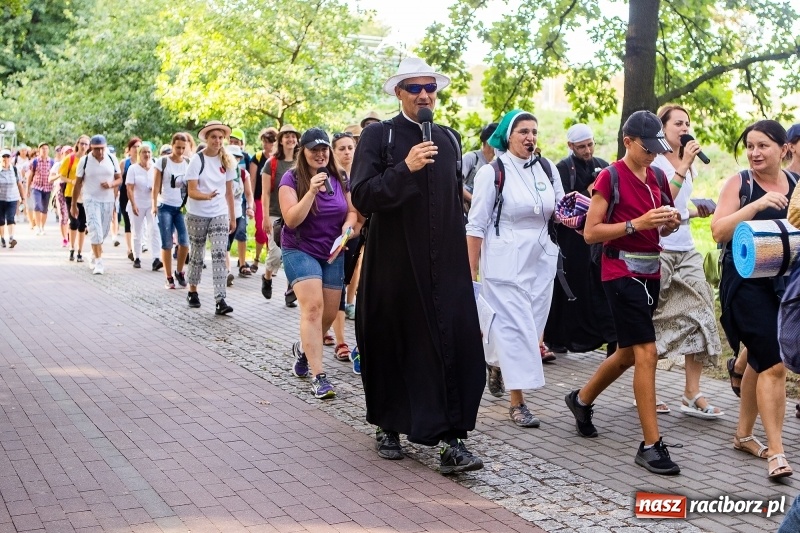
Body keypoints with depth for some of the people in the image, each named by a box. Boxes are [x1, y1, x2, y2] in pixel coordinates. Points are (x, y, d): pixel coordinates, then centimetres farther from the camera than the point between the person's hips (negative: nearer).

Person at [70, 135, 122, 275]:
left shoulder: (112, 159, 2)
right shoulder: (84, 161, -4)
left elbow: (119, 179, 9)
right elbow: (78, 183, 1)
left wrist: (111, 184, -15)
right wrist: (74, 204, 2)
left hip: (108, 200, 3)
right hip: (91, 200, -3)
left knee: (103, 231, 12)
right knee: (95, 231, -14)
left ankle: (94, 254, 36)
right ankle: (98, 262, -14)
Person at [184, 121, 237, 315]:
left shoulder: (227, 161, 3)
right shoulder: (197, 160, -7)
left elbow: (229, 191, 10)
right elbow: (191, 191, -13)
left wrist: (232, 217, 9)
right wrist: (206, 196, -33)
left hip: (220, 214, 2)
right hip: (197, 215, -2)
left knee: (219, 255, -11)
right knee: (196, 254, 10)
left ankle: (220, 301, -17)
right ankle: (192, 292, 31)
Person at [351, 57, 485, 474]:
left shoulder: (448, 139, 13)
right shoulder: (378, 136, -2)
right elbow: (362, 197, -13)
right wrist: (405, 168, -22)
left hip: (445, 266, 3)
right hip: (395, 265, -3)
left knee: (455, 345, -8)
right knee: (392, 346, 8)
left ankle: (451, 440, -8)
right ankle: (388, 427, 26)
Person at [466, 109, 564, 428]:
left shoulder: (547, 169, 8)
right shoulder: (492, 172, -5)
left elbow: (559, 210, 19)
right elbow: (476, 226, -5)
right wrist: (471, 272, -8)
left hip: (542, 260, 5)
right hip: (505, 262, -5)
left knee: (531, 326, 10)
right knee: (516, 328, -7)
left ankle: (495, 361, 40)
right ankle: (517, 402, 0)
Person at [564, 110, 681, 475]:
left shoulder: (657, 178, 11)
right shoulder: (611, 177, -9)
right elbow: (590, 233, -13)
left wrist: (670, 222, -1)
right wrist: (637, 223, -22)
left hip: (650, 272, 8)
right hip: (621, 271, -8)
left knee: (628, 353, 17)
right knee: (646, 353, -13)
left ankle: (582, 400, 40)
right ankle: (651, 445, -9)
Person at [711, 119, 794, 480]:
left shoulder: (795, 185, 7)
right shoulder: (739, 183, -4)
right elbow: (719, 231, -14)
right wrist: (757, 205, -23)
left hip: (785, 284, 5)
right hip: (747, 283, -5)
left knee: (760, 361, 16)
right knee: (774, 365, -11)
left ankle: (744, 434, 31)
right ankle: (775, 452, -7)